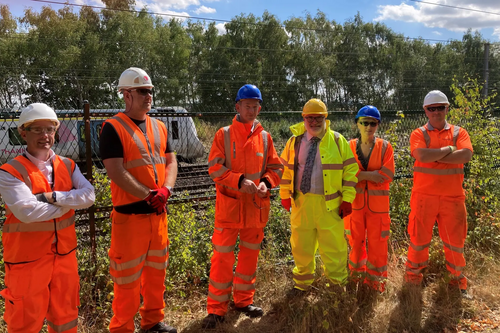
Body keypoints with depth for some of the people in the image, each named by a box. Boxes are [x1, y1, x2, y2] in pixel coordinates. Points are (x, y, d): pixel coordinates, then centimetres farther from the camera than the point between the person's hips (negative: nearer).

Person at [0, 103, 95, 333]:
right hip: (27, 259, -4)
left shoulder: (68, 166, 4)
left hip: (64, 254, 5)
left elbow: (88, 195, -9)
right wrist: (70, 203, -13)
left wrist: (53, 197, -21)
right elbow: (27, 211, -24)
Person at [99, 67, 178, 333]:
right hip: (130, 215, -6)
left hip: (158, 213, 7)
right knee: (128, 276, 3)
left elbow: (171, 162, 9)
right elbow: (116, 172, -18)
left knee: (157, 270, 17)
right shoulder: (113, 128, -10)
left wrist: (165, 190, -10)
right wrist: (149, 197, -17)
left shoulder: (159, 127, 10)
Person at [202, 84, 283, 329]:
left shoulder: (265, 137, 5)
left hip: (256, 206, 4)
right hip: (229, 205, -3)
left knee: (250, 254, 14)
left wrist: (266, 182, -11)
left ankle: (243, 300, 32)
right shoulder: (224, 134, -3)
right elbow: (214, 167, -9)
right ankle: (216, 308, 15)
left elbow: (275, 168, 9)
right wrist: (239, 181, -22)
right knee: (223, 256, 0)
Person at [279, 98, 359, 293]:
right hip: (301, 203, 3)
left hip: (329, 204, -2)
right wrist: (285, 195, 7)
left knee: (333, 248, 2)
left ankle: (338, 284, 23)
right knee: (302, 247, 14)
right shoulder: (295, 141, 8)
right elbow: (285, 169, 13)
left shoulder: (338, 141, 0)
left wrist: (347, 199, -5)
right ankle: (302, 282, 34)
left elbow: (350, 170, 0)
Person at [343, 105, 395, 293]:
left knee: (377, 242, 6)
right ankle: (357, 273, 32)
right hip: (355, 201, 1)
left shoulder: (385, 147, -1)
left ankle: (375, 279, 24)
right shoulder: (350, 146, 2)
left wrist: (358, 174, -16)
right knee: (355, 240, 12)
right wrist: (367, 175, -18)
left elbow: (387, 175, -11)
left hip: (378, 203, -1)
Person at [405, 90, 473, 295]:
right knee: (419, 237, 8)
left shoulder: (459, 133, 6)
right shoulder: (418, 134, 0)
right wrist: (449, 149, -9)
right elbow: (422, 156, -20)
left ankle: (457, 277, 31)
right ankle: (413, 274, 26)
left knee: (455, 238, 12)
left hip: (453, 196, 2)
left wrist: (434, 156, -14)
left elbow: (466, 155, -13)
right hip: (424, 195, -2)